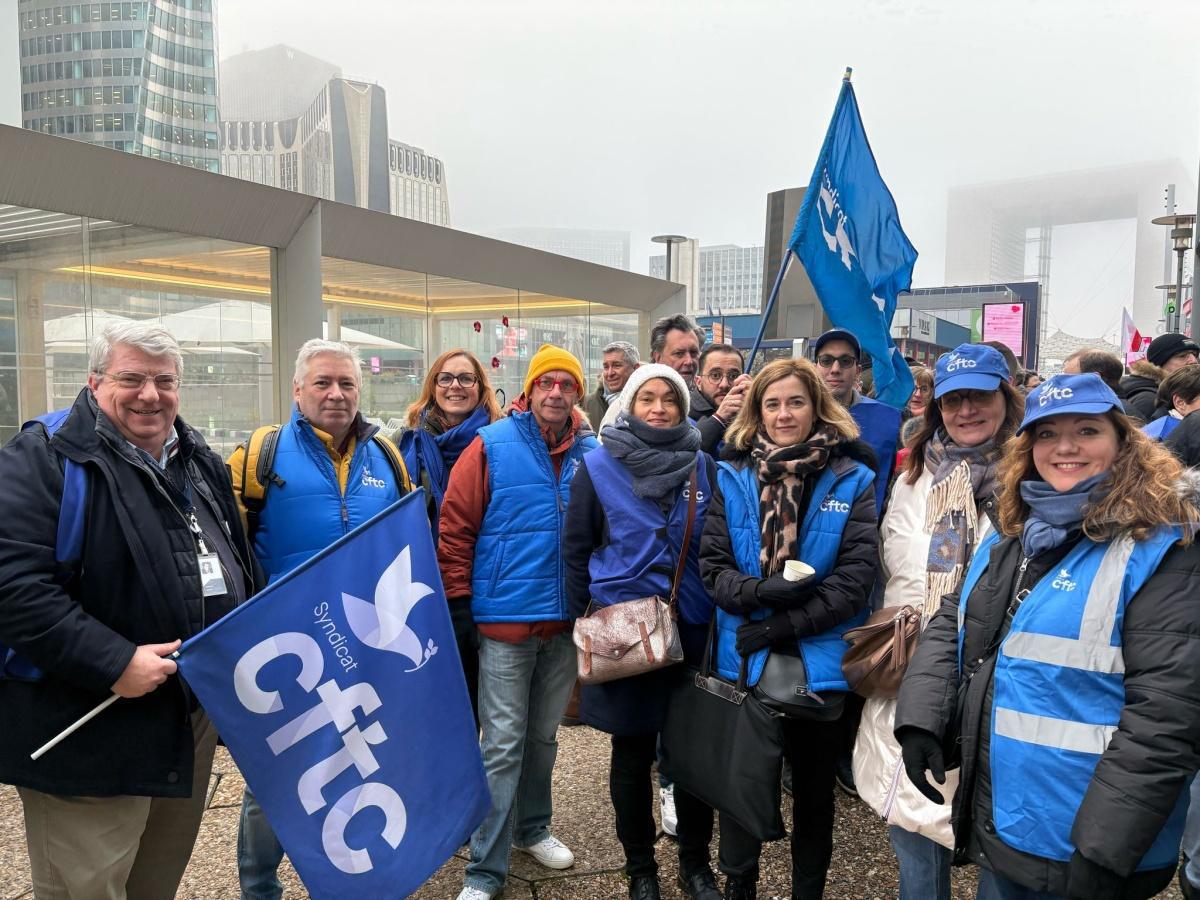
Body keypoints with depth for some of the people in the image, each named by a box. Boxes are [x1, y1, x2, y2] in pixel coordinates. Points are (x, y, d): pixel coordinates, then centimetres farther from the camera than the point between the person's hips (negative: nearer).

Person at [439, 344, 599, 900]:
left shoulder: (592, 454, 2)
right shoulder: (492, 446, -8)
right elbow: (455, 528, -7)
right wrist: (457, 602, -8)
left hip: (566, 622, 4)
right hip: (505, 621, -4)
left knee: (543, 737, 20)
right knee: (503, 746, 2)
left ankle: (532, 828, 41)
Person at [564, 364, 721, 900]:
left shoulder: (704, 467, 2)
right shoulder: (599, 467, -3)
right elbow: (575, 549, 1)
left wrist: (719, 611, 7)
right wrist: (584, 621, 1)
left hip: (693, 629, 2)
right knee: (633, 752, 10)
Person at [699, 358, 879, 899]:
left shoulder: (851, 480, -5)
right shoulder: (732, 477, 1)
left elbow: (857, 576, -12)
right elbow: (711, 565, -4)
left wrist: (785, 623, -19)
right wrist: (760, 593, -22)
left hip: (820, 663, -1)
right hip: (744, 659, 2)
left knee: (813, 790, 17)